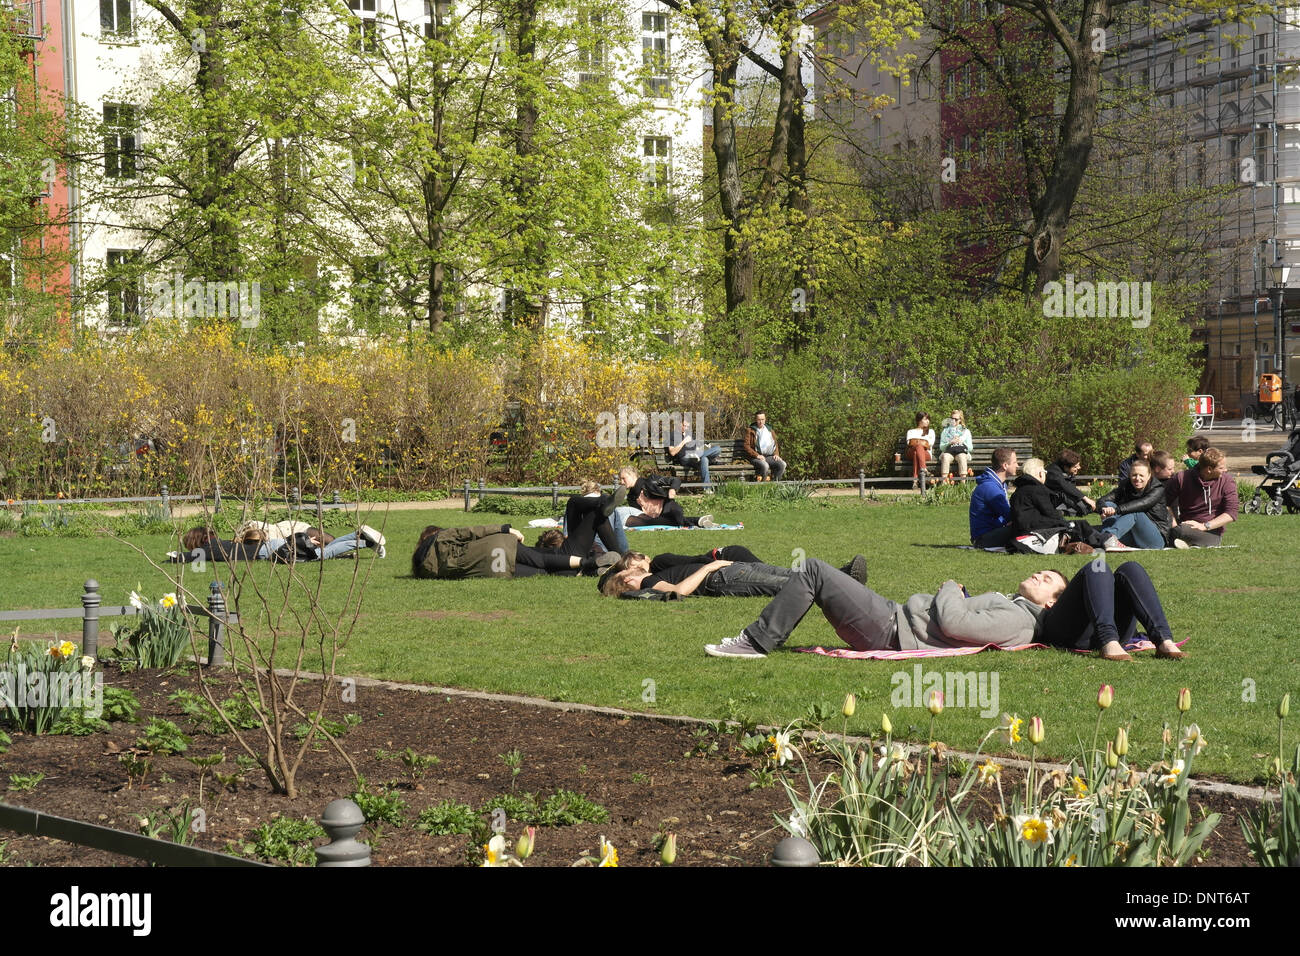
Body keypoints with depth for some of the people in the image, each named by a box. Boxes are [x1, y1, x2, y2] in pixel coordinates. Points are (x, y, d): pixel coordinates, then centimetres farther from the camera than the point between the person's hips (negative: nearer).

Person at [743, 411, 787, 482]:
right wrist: (757, 455, -15)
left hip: (770, 456, 4)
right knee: (765, 465, -37)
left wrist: (776, 454, 4)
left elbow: (775, 445, 25)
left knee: (782, 464, -24)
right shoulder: (750, 431, 6)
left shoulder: (770, 431, 21)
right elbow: (747, 446, -2)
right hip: (756, 457, -4)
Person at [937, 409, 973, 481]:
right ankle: (944, 481, -50)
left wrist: (962, 442, -1)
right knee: (945, 457, -37)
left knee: (962, 457, -38)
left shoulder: (966, 431, 26)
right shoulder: (945, 431, 28)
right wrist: (950, 443, -2)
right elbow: (941, 447, 17)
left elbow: (970, 447, 17)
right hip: (948, 451, 0)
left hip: (962, 451, 0)